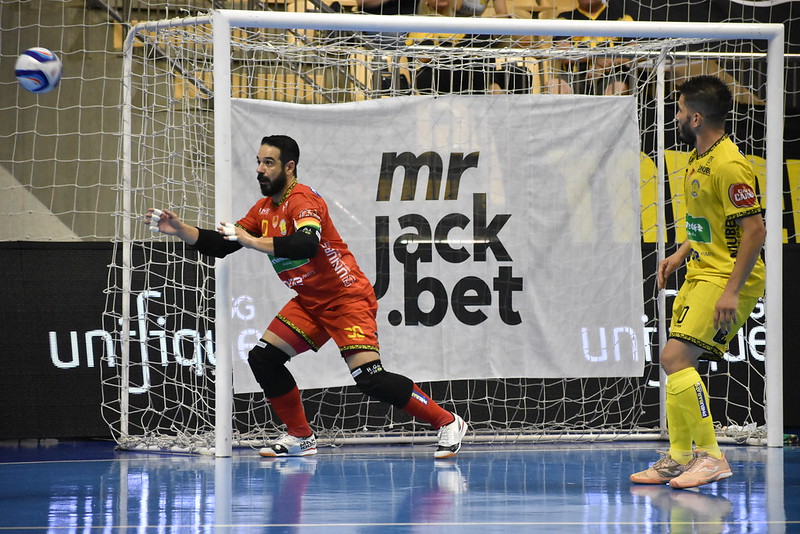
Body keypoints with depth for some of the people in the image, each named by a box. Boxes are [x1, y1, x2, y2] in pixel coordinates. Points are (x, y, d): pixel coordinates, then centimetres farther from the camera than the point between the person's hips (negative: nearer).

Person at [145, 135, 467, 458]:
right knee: (263, 358, -1)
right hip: (310, 302, 9)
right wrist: (179, 230, -3)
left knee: (369, 378, -19)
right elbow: (221, 246, 10)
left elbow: (307, 245, -38)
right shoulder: (264, 210, 8)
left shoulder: (302, 200, -19)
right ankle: (300, 438, 12)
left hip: (347, 299, -9)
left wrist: (253, 241, -38)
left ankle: (447, 423, -6)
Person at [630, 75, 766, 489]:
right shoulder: (699, 159, 11)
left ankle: (710, 456, -14)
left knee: (676, 357, -18)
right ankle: (679, 457, 23)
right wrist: (679, 256, 15)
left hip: (728, 278, -10)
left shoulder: (728, 165, -21)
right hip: (701, 272, 10)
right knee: (674, 361, 13)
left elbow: (755, 230, -23)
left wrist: (731, 292, -26)